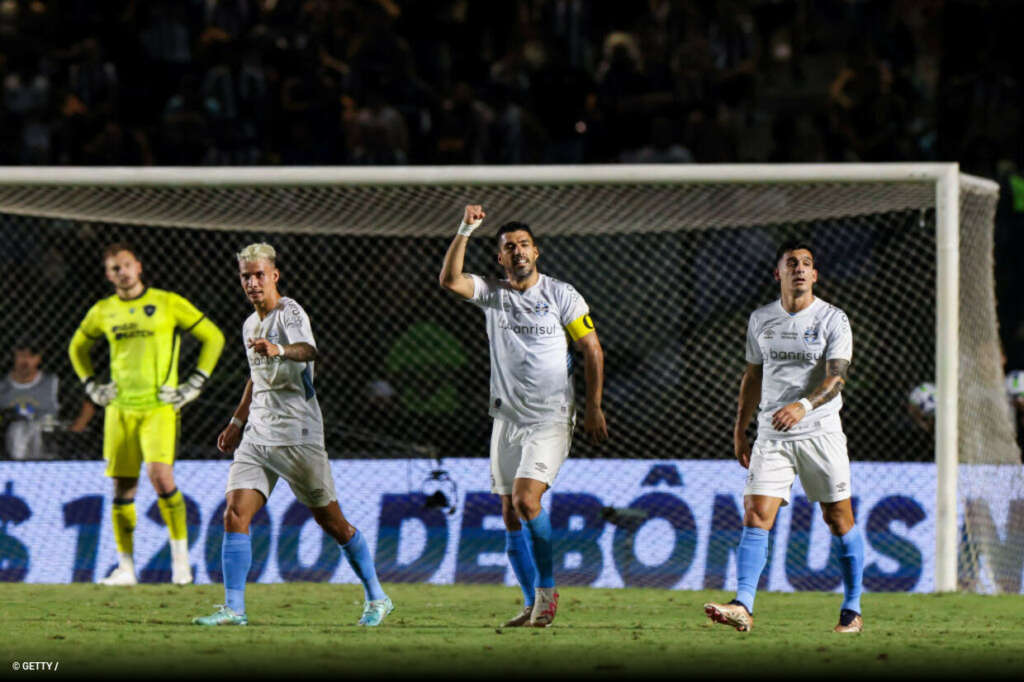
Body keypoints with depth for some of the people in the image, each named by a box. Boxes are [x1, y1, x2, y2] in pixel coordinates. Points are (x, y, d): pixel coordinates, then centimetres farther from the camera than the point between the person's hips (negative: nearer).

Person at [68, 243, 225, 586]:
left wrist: (194, 385, -1)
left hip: (159, 406, -4)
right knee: (123, 487, 3)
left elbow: (213, 337, 4)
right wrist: (91, 386, 15)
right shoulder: (103, 311, 10)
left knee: (161, 475, -20)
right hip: (120, 409, 4)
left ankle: (180, 554, -8)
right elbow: (78, 346, 28)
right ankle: (125, 568, 10)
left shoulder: (168, 304, -2)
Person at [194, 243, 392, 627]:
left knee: (331, 521, 2)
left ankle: (376, 598, 17)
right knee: (235, 514, -10)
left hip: (298, 436, -7)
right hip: (256, 436, 7)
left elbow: (307, 350, -33)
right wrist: (237, 422, 33)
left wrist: (279, 350, -53)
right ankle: (233, 609, -11)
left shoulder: (290, 313, -10)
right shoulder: (251, 325, 16)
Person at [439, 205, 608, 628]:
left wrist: (593, 409, -2)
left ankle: (546, 589, -6)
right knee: (511, 516, 4)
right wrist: (465, 231, -22)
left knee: (525, 499, -21)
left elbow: (592, 350, 2)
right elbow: (450, 280, -12)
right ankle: (533, 605, 13)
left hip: (551, 418, -5)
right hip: (507, 418, 5)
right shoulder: (492, 294, 6)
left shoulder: (561, 295, -2)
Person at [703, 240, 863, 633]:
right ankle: (743, 607, -20)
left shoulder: (833, 320, -4)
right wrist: (740, 429, 18)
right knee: (755, 516, -12)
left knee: (839, 520, 2)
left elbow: (836, 378, -14)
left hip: (821, 432, -3)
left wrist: (803, 406, -31)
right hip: (772, 435, 3)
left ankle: (852, 611, 14)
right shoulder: (760, 320, 10)